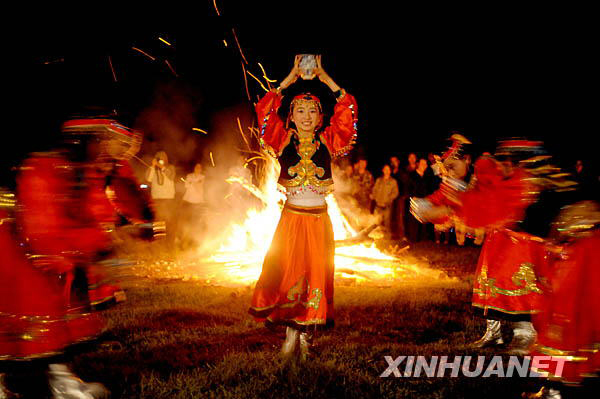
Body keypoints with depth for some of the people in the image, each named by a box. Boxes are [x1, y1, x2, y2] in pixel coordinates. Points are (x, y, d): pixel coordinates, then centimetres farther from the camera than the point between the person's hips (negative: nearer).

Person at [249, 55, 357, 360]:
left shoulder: (328, 141, 3)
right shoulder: (284, 142, 2)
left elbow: (348, 109, -2)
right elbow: (264, 110, -5)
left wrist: (326, 79, -2)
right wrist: (289, 79, -4)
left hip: (319, 220, 1)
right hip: (292, 217, -1)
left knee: (316, 274, 3)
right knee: (286, 273, -1)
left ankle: (305, 333, 13)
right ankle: (291, 332, 11)